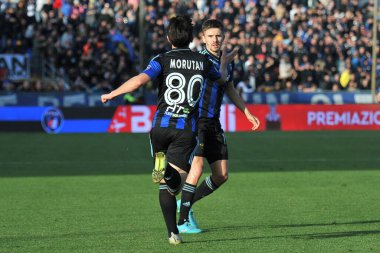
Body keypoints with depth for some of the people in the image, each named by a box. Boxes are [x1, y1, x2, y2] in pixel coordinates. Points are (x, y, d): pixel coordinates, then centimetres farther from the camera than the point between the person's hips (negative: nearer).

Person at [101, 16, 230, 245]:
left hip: (161, 126, 0)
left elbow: (140, 80, -19)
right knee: (175, 185, -7)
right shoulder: (203, 61, 7)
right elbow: (222, 78, 29)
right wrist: (224, 61, 51)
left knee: (165, 186, 16)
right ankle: (167, 172, -40)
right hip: (187, 130, 0)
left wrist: (112, 94, -8)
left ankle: (173, 232, 1)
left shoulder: (163, 60, -2)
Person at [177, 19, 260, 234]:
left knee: (222, 175, 5)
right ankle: (183, 221, -12)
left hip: (214, 123, 7)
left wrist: (248, 113, 24)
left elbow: (230, 89, 26)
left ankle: (187, 203, 24)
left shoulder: (227, 62, 12)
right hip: (195, 120, -7)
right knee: (197, 167, -20)